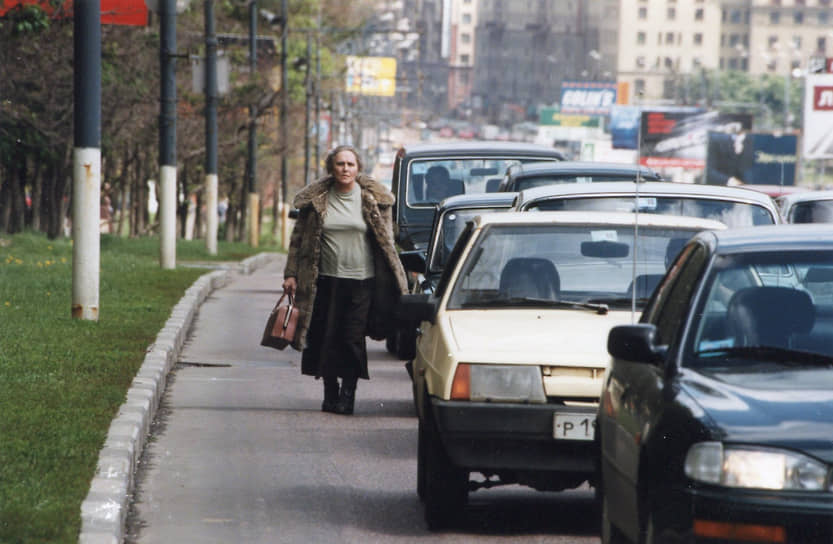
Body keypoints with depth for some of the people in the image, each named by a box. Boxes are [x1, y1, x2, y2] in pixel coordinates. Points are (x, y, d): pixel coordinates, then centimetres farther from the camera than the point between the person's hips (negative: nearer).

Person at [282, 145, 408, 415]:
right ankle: (330, 394, 17)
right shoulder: (315, 200, 3)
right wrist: (291, 274, 1)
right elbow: (298, 238, 8)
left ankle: (347, 393, 3)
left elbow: (386, 241, 5)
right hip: (326, 281, 1)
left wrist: (396, 279, 1)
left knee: (353, 339, -5)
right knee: (326, 339, 4)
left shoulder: (373, 199, 2)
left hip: (362, 281, -1)